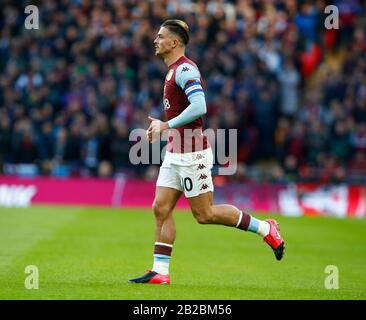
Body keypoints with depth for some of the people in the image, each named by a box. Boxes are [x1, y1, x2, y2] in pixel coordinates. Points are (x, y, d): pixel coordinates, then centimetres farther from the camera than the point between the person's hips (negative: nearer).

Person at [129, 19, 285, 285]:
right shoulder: (174, 70, 16)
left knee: (204, 213, -5)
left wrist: (166, 125, -22)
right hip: (175, 154, 10)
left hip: (191, 154, -10)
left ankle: (265, 229, 7)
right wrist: (161, 126, 17)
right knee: (161, 209, 3)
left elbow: (199, 107, -28)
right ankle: (160, 272, 3)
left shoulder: (184, 69, -15)